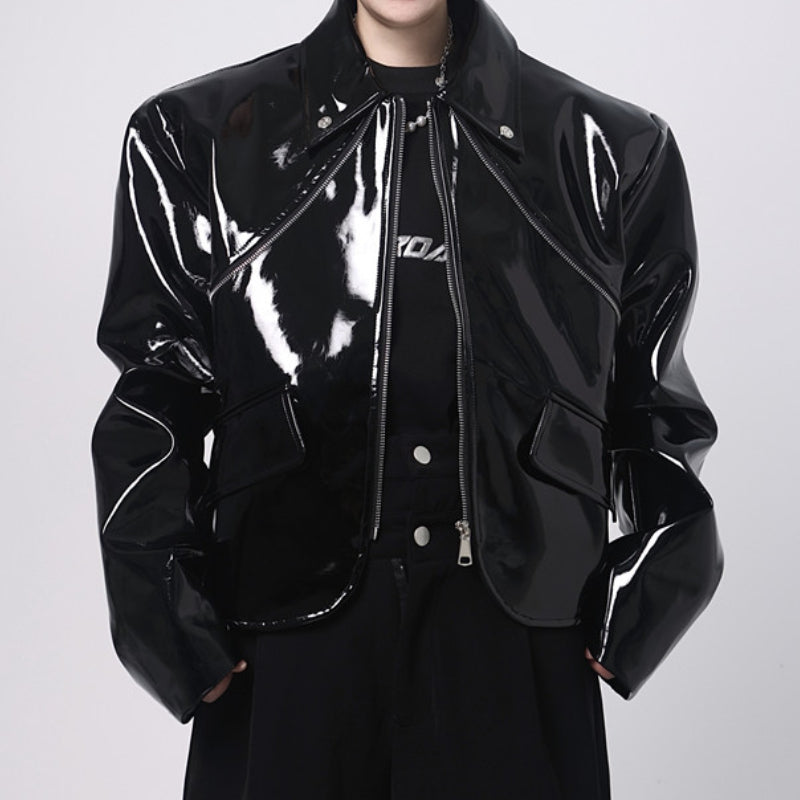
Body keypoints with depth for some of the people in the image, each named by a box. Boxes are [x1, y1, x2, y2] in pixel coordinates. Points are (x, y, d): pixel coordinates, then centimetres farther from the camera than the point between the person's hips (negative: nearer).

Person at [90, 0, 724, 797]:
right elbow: (154, 407, 3)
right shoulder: (195, 140, 4)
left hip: (515, 658, 1)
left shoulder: (612, 153, 4)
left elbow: (651, 406, 9)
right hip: (284, 662, 0)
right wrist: (182, 635, -6)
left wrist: (628, 613, -2)